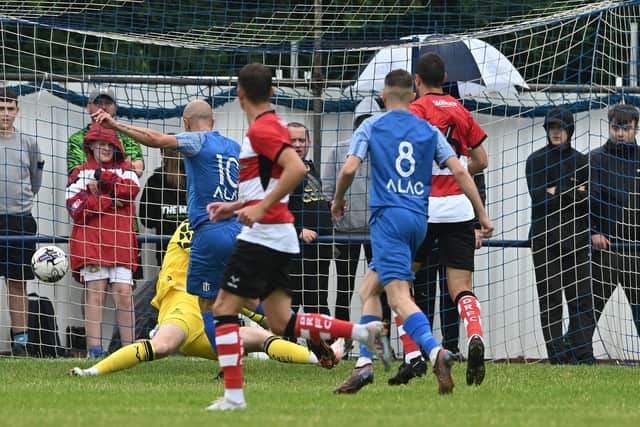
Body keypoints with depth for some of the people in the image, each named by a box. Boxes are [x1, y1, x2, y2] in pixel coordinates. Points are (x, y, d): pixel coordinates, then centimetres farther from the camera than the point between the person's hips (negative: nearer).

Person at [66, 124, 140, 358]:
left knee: (124, 293, -4)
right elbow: (77, 209, -4)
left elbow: (132, 190, -5)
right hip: (91, 241, -2)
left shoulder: (125, 170, 17)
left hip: (121, 242, 2)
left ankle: (129, 346, -1)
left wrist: (102, 182, -9)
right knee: (95, 293, -6)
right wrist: (110, 199, -7)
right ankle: (94, 348, -6)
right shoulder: (81, 173, 10)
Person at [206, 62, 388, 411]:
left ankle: (233, 395, -8)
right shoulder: (272, 125, 18)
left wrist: (261, 209, -28)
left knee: (224, 308, -6)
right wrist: (235, 207, 25)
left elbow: (297, 169, -27)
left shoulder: (261, 129, -13)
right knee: (282, 323, 7)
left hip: (263, 235, -10)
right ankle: (363, 332, 2)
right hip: (279, 237, 10)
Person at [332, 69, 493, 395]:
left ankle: (435, 352, -41)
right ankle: (364, 364, 10)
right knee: (368, 289, 18)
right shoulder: (429, 131, 13)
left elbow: (349, 169, -5)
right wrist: (482, 215, 10)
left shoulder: (371, 126, 4)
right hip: (419, 219, 6)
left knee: (398, 295, -18)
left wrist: (338, 200, 15)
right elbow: (459, 171, 6)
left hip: (388, 215, -5)